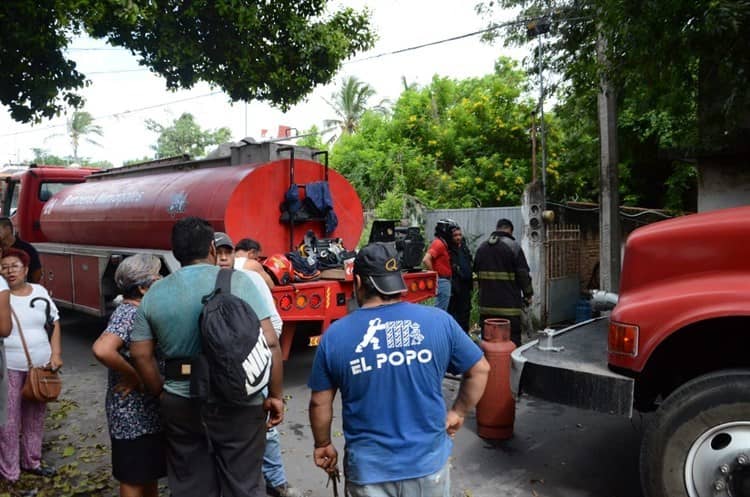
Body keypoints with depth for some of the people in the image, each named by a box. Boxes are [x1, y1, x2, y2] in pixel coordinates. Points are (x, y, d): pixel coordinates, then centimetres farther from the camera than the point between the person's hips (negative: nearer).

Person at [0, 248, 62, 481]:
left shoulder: (40, 292, 5)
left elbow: (54, 322, 11)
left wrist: (56, 353, 4)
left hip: (41, 365, 4)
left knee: (36, 415, 15)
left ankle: (32, 461, 31)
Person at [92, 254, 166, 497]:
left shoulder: (139, 311, 7)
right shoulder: (128, 314, -21)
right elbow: (102, 349, -38)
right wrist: (136, 377, -26)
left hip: (147, 408, 9)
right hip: (133, 411, -9)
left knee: (149, 473, 22)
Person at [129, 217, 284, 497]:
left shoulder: (154, 294, 3)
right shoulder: (237, 282, -8)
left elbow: (140, 355, 5)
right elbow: (269, 343, -13)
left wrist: (163, 394, 16)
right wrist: (275, 396, -5)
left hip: (180, 405, 4)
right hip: (237, 402, -3)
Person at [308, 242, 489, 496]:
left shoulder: (335, 335, -8)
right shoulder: (439, 321, -9)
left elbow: (319, 403, 0)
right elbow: (480, 369, 2)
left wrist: (323, 444, 16)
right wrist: (458, 412, 14)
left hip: (368, 470, -1)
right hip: (428, 463, 1)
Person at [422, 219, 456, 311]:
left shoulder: (442, 244, 15)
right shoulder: (439, 244, -15)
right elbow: (426, 260, -26)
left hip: (445, 281, 10)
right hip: (442, 281, -10)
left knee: (440, 309, 16)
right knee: (441, 310, -6)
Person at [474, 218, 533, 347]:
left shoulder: (481, 247, 9)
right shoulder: (513, 246, -8)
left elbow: (476, 272, 16)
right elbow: (523, 274, -9)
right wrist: (528, 294, 4)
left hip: (486, 304, 5)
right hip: (509, 304, -5)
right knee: (512, 341, 0)